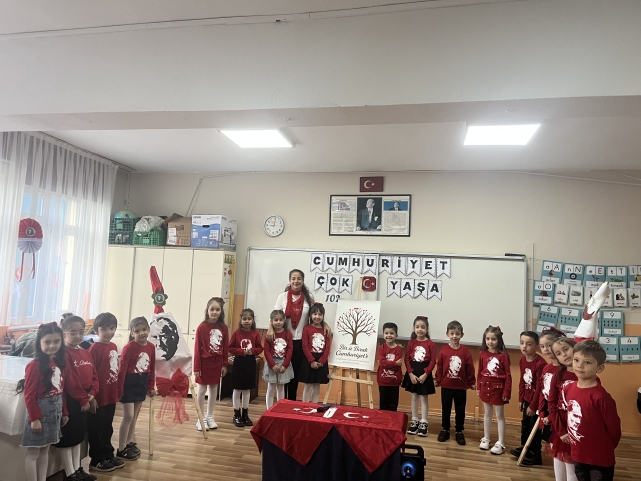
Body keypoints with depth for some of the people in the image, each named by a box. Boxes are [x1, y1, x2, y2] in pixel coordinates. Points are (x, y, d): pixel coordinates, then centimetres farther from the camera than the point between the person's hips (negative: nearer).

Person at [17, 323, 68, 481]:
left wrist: (64, 412, 12)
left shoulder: (59, 364, 5)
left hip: (55, 412, 7)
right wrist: (35, 418, -17)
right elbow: (29, 395, -17)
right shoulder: (34, 366, -18)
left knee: (45, 450, 17)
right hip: (40, 411, -7)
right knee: (33, 452, 4)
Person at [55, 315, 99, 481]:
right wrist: (83, 399, -16)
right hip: (70, 400, -8)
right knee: (67, 437, 4)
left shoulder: (86, 353, 9)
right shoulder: (63, 354, -16)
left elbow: (94, 376, 10)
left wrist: (92, 394, -5)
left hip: (85, 400, 8)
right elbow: (70, 380, -20)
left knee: (79, 435, 18)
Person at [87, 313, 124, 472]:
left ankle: (108, 456, 32)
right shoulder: (95, 349, -16)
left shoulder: (114, 347, 7)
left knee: (107, 428, 20)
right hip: (99, 397, -7)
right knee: (96, 430, 8)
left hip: (111, 396, 7)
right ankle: (96, 461, 21)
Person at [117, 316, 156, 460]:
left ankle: (129, 443, 29)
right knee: (128, 416, -3)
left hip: (142, 384, 6)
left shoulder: (151, 347, 0)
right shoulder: (129, 347, -18)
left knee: (134, 416, 16)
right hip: (129, 384, -6)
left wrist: (151, 386, 10)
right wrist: (119, 389, -17)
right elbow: (122, 369, -17)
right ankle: (121, 449, 10)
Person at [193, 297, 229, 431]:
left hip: (217, 363, 4)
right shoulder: (202, 327, -13)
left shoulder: (224, 328, -2)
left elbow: (226, 347, 4)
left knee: (214, 390, 13)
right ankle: (200, 418, 18)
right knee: (202, 390, 6)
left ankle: (210, 417, 27)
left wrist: (225, 364, 4)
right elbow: (197, 348, -11)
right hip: (204, 362, -4)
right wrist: (196, 367, -11)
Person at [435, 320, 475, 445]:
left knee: (460, 410, 11)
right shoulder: (443, 350, -8)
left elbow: (470, 368, -1)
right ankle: (445, 430, 27)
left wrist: (472, 382, 2)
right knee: (445, 409, 13)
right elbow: (439, 367, -3)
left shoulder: (465, 351, -6)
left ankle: (459, 432, 25)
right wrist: (439, 380, -1)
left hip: (461, 387, 0)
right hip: (446, 386, 0)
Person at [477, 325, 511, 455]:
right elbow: (480, 372, 6)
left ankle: (501, 443, 16)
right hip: (486, 387, 4)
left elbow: (508, 375, -12)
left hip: (498, 388, -4)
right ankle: (486, 438, 30)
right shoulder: (483, 354, -3)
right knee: (487, 413, 17)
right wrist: (478, 387, 6)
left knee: (500, 416, 7)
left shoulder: (503, 355, -15)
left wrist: (506, 392, -13)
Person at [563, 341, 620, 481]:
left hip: (600, 460, -6)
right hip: (578, 456, 6)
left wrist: (604, 449, 1)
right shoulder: (568, 389, -4)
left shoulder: (601, 396, -22)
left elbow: (614, 429, -12)